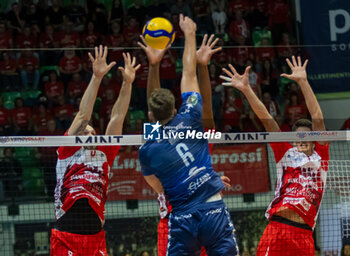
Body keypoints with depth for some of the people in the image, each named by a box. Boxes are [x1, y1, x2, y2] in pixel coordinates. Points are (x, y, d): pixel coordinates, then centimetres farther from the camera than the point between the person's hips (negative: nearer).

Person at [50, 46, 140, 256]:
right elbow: (83, 114, 0)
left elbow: (117, 118, 13)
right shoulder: (67, 150, 9)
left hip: (95, 238, 4)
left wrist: (127, 83, 6)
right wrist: (97, 77, -8)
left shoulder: (104, 154, 18)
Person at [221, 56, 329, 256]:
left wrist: (303, 81, 4)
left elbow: (318, 117, 9)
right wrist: (246, 89, 4)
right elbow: (266, 119, 9)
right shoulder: (286, 153, 15)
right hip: (277, 229, -1)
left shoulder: (320, 155, 16)